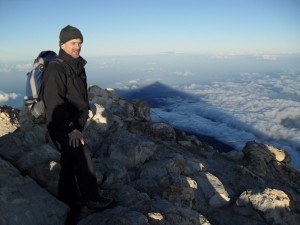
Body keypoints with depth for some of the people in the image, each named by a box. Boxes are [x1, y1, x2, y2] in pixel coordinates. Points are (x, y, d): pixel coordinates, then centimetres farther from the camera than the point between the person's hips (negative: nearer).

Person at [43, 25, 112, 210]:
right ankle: (92, 198, 14)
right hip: (62, 126, -9)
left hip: (74, 124, 9)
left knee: (70, 160, 17)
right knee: (83, 158, -3)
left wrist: (83, 116, 25)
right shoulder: (56, 69, -21)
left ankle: (68, 197, 34)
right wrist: (72, 129, -33)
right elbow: (54, 103, -28)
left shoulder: (78, 66, 9)